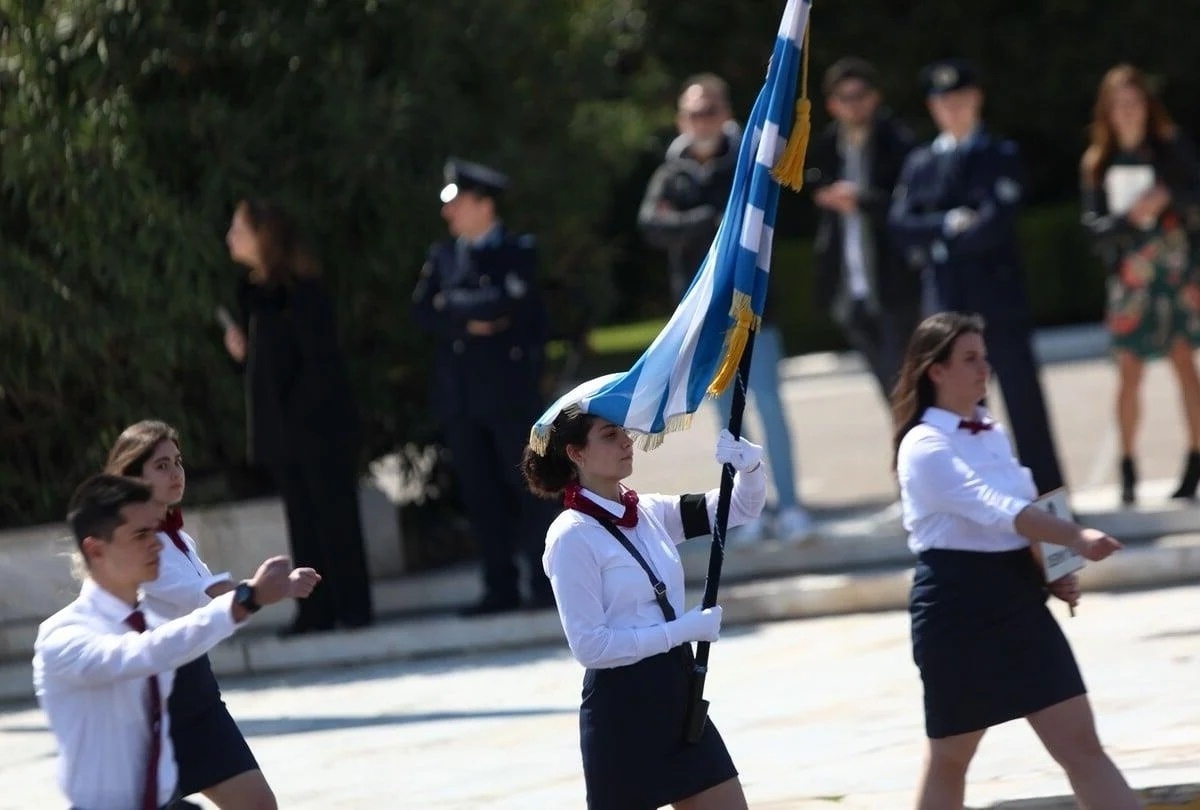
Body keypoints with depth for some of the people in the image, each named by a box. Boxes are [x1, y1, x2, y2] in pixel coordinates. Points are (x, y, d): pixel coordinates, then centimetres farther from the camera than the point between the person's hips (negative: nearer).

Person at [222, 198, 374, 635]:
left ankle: (353, 610, 1)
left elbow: (321, 359, -16)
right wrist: (242, 349, -3)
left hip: (319, 423, -8)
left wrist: (296, 410, -17)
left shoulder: (300, 289, -13)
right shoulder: (255, 291, 10)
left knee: (333, 516, -3)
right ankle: (316, 610, 12)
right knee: (303, 520, 9)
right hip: (283, 428, 8)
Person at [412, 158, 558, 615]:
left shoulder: (517, 253, 0)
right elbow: (423, 313, 2)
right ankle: (500, 589, 6)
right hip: (459, 392, 5)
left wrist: (453, 304, -6)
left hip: (508, 386, -5)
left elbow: (506, 302, -17)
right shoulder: (443, 256, 14)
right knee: (481, 496, 4)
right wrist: (469, 322, -12)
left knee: (527, 488, -2)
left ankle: (546, 584, 1)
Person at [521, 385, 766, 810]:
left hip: (677, 699, 7)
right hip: (621, 710, -7)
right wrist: (684, 629, -18)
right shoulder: (572, 536, -13)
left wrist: (749, 466, -12)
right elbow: (590, 645, -17)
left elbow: (743, 507, 10)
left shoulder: (648, 514, 7)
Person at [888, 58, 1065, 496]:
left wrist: (935, 246, -7)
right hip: (946, 303, 3)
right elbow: (901, 227, 3)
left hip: (999, 300, -3)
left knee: (1024, 402, -3)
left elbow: (996, 222, -10)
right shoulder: (919, 163, 14)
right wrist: (949, 225, -10)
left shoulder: (1002, 156, 3)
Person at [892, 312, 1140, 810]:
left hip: (1021, 601, 7)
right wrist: (1075, 538, -36)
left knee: (1081, 746, -2)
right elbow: (993, 509, -26)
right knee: (950, 759, 6)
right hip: (958, 606, -7)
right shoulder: (925, 447, -13)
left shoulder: (992, 433, 12)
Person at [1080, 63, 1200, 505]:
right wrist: (1129, 218, -18)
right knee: (1129, 370, -3)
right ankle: (1128, 468, 5)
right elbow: (1094, 226, -1)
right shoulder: (1097, 163, 4)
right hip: (1130, 276, 1)